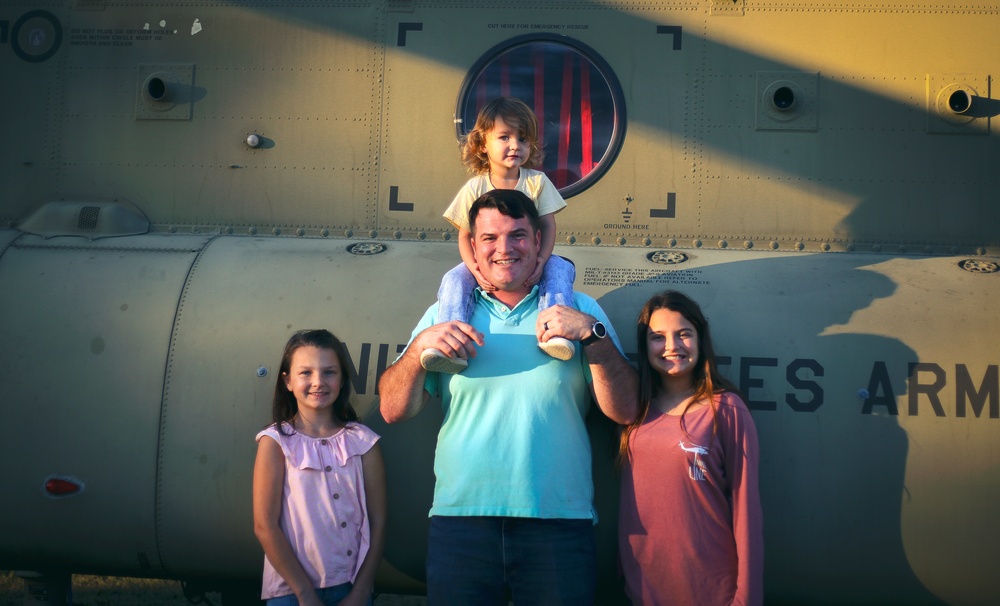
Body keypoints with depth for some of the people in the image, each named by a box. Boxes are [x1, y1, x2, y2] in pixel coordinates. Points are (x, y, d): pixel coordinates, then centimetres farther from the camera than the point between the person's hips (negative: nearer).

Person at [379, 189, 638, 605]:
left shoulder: (579, 310, 8)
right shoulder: (446, 314, 11)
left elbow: (625, 410, -1)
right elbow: (394, 411, 6)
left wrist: (593, 333, -13)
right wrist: (420, 346, -9)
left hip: (560, 524, -1)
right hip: (460, 520, 1)